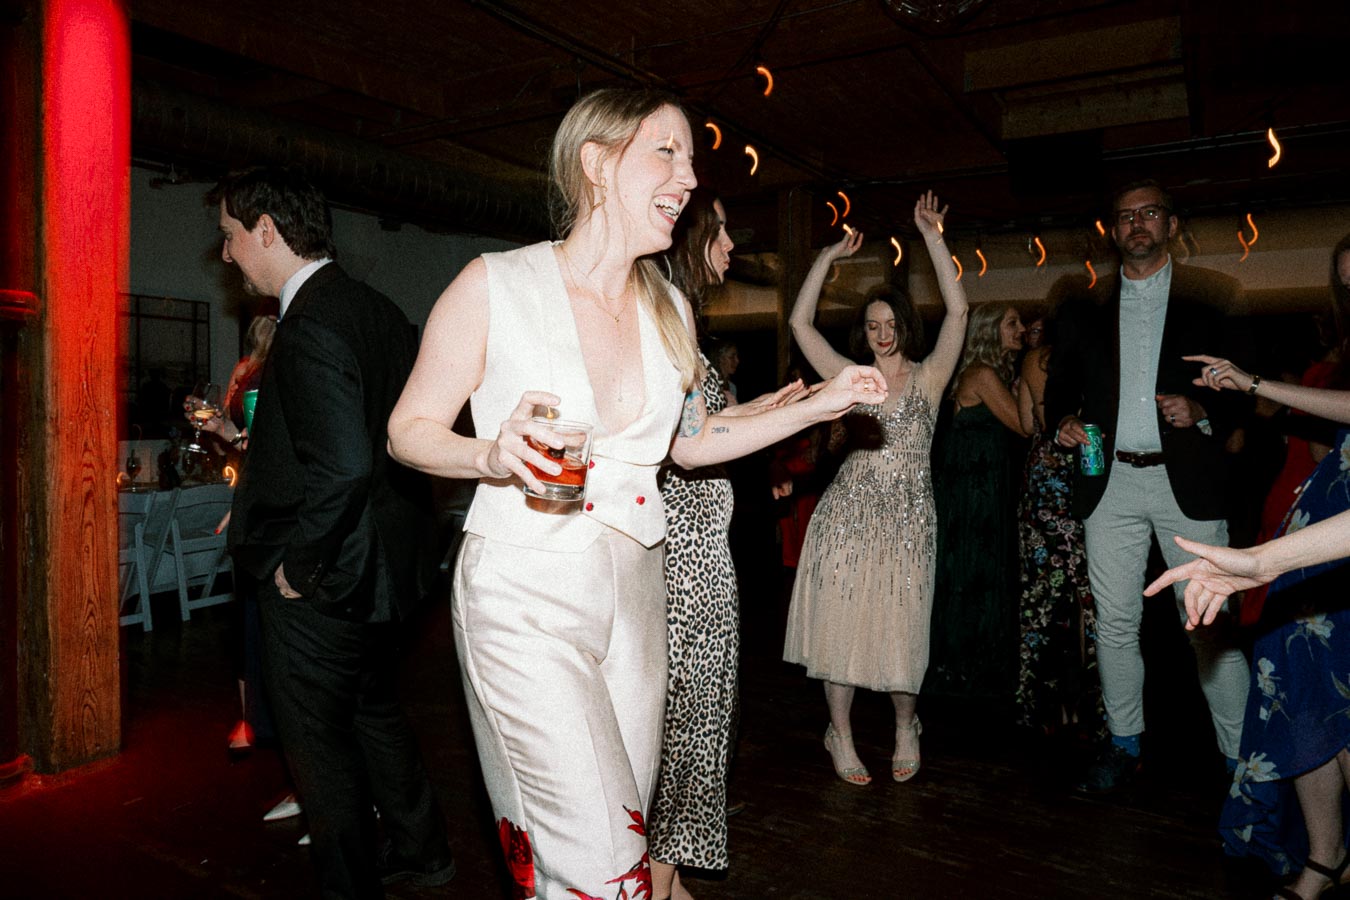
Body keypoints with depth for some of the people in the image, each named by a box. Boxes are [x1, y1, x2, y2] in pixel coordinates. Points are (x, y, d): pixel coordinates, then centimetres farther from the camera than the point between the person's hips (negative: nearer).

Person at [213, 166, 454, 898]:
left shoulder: (310, 326, -23)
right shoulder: (377, 310, 5)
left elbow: (342, 466, -33)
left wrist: (299, 565, -19)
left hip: (321, 587, -9)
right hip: (379, 562, 9)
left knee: (318, 740, 10)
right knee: (373, 712, 24)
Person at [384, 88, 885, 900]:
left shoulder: (669, 308, 9)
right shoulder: (494, 286, -8)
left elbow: (692, 441, 17)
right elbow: (410, 429, -2)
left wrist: (819, 405, 12)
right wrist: (492, 455, -23)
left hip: (633, 589, 6)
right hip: (524, 595, -5)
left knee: (625, 825, 13)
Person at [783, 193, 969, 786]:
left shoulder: (929, 376, 5)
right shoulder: (849, 377, 8)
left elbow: (957, 310, -6)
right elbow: (800, 322, 3)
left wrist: (933, 237, -7)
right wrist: (829, 258, 1)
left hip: (907, 515, 0)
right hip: (848, 511, 1)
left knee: (900, 627, 7)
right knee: (840, 623, 3)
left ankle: (905, 726, 33)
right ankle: (841, 735, 20)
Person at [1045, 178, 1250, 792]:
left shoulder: (1213, 296, 6)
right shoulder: (1083, 311, 13)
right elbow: (1058, 392, 15)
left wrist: (1203, 412, -15)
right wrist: (1065, 423, -6)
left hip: (1187, 481, -2)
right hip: (1110, 484, 3)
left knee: (1210, 626, -1)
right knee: (1115, 622, 9)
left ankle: (1240, 755, 13)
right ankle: (1124, 744, 22)